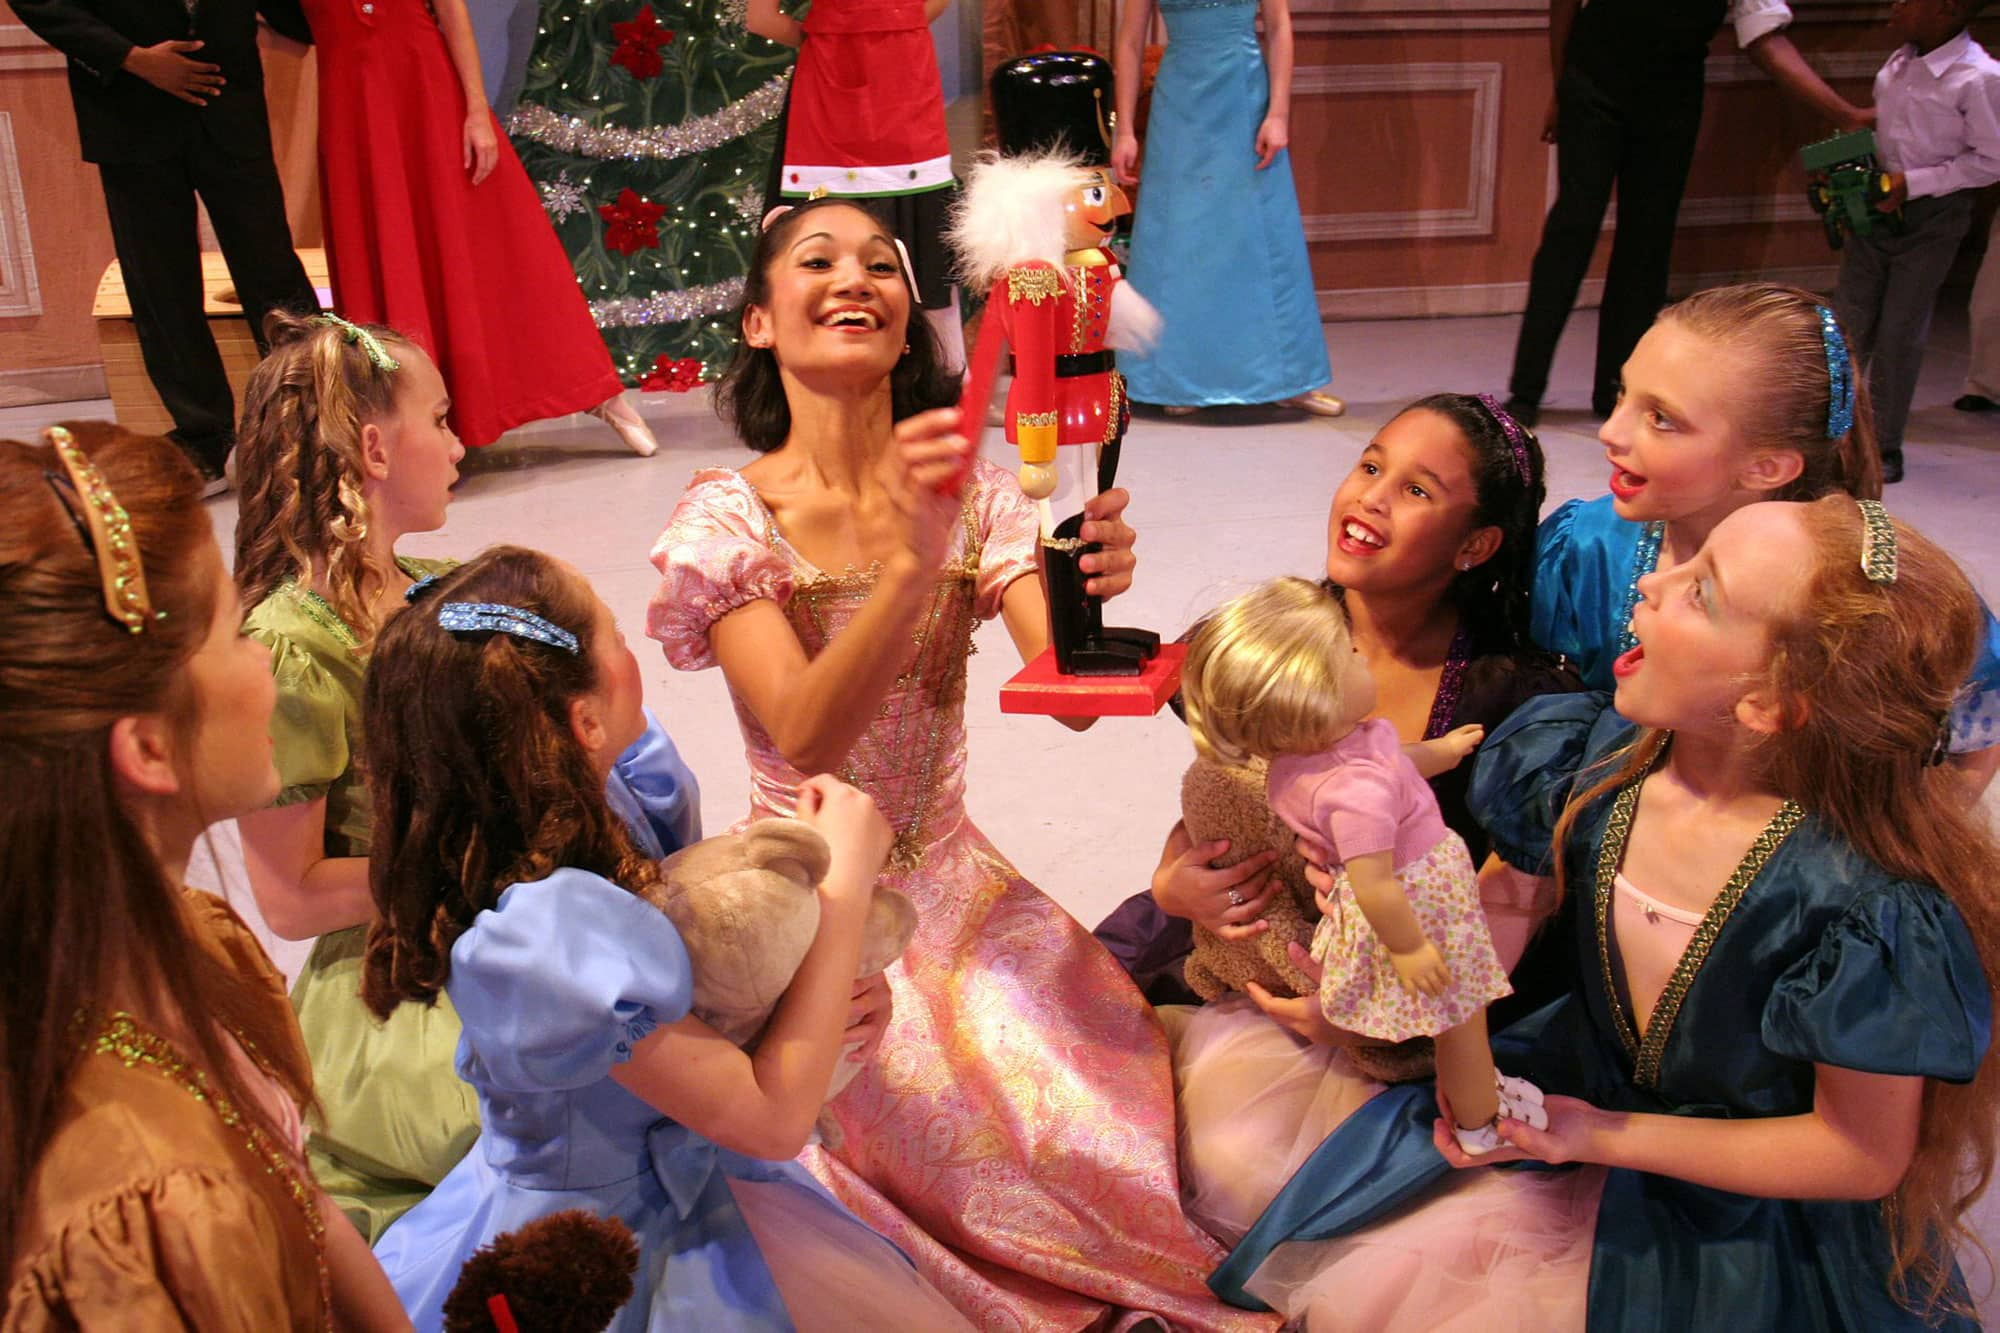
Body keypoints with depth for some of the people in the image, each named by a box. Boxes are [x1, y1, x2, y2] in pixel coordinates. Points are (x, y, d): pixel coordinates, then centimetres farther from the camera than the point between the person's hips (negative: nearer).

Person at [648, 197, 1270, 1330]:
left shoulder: (970, 491, -1)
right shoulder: (730, 516, -10)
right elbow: (805, 737, -25)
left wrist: (1084, 593, -37)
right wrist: (909, 563, -40)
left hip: (952, 877, 3)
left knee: (1112, 1088, -20)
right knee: (985, 1125, -25)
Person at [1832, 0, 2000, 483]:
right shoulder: (1901, 61, 1)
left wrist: (1913, 182, -19)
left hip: (1930, 216, -6)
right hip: (1878, 203, 6)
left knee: (1899, 333, 0)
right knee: (1849, 323, 7)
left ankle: (1885, 446, 13)